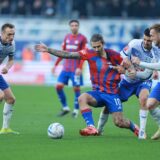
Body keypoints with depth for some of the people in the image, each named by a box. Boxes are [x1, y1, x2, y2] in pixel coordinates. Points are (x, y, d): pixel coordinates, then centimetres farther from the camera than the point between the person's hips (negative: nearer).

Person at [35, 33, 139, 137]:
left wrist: (122, 69, -17)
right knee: (82, 98, -30)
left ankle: (134, 127, 25)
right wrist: (48, 50, -16)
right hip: (97, 92, 2)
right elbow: (68, 54, -10)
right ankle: (91, 128, -34)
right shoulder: (89, 54, -4)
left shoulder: (113, 55, -6)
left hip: (112, 93, -2)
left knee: (119, 122, -11)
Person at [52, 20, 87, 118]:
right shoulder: (67, 37, 11)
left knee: (76, 88, -4)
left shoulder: (82, 38, -4)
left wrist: (80, 68, -18)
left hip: (76, 69, -5)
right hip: (66, 68, 5)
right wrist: (56, 64, 15)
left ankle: (76, 110, 9)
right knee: (59, 86, -2)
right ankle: (65, 108, 10)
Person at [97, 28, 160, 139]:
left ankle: (142, 131, -26)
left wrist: (135, 73, -40)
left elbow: (146, 74, -24)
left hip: (143, 81, -2)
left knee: (143, 98, -34)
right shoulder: (134, 44, -19)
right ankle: (99, 130, 26)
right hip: (127, 80, 2)